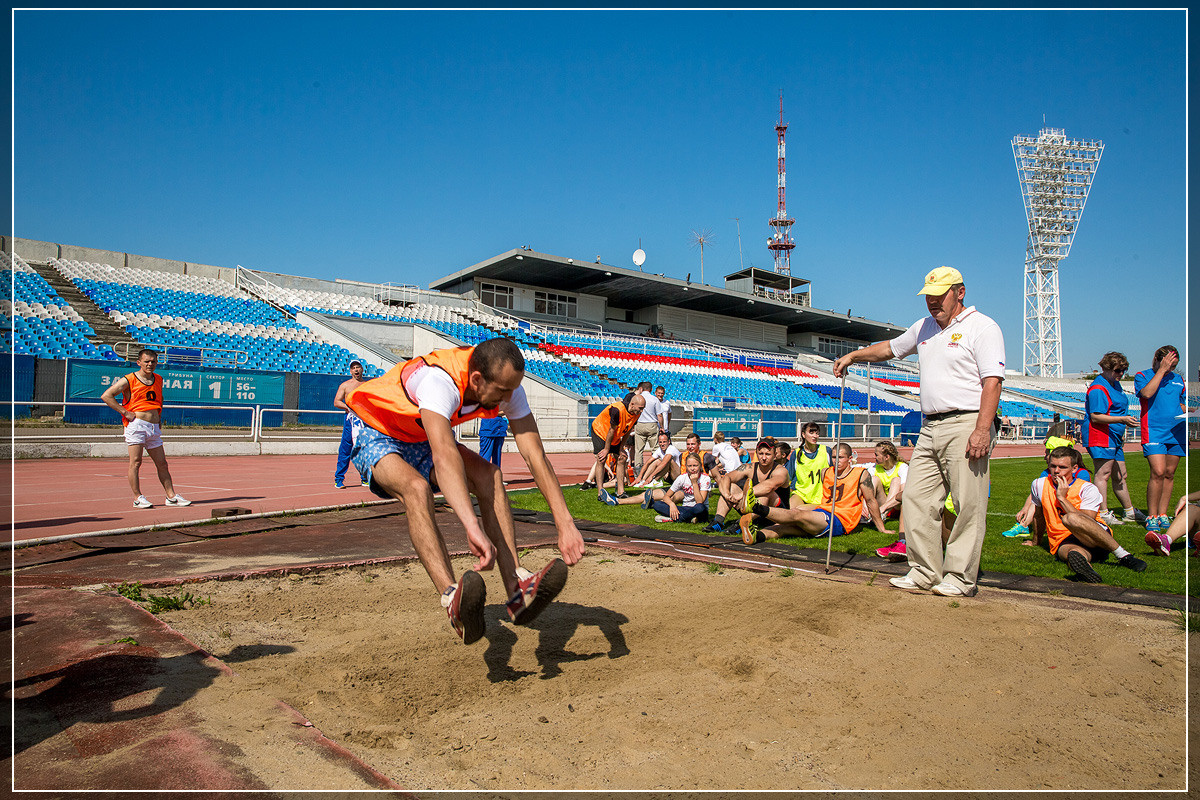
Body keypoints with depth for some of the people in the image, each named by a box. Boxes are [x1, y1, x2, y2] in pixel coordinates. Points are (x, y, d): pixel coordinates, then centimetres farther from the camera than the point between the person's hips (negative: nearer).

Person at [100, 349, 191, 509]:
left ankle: (171, 496, 10)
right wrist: (125, 412, -9)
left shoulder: (159, 380, 16)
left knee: (162, 464, 6)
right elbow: (106, 396, -4)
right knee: (136, 462, -5)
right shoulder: (128, 380, -2)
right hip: (136, 425, -6)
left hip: (154, 428, 6)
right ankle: (138, 498, 1)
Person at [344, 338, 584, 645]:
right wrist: (473, 527, -67)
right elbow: (444, 456, -55)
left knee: (488, 477, -18)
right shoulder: (439, 381, -40)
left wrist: (566, 524, -31)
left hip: (419, 440, 6)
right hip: (373, 434, -6)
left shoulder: (507, 386, -20)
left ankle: (517, 587, -23)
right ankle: (453, 599, -47)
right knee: (416, 487, -37)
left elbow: (535, 455, -23)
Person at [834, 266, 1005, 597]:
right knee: (917, 498, 5)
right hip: (930, 428, 7)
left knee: (969, 505, -4)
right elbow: (889, 348, 35)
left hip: (966, 425, -7)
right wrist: (853, 355, 29)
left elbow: (992, 381, -13)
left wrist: (982, 429, -21)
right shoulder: (924, 328, 18)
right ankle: (924, 573, 13)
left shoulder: (982, 327, -4)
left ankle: (960, 578, 5)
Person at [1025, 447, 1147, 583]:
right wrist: (1036, 542, 34)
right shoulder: (1039, 485, 6)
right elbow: (1039, 515, 24)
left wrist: (1062, 497, -17)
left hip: (1099, 539, -1)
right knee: (1075, 554, -38)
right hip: (1064, 542, 2)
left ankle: (1122, 555, -33)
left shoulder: (1088, 489, -3)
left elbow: (1085, 520, -18)